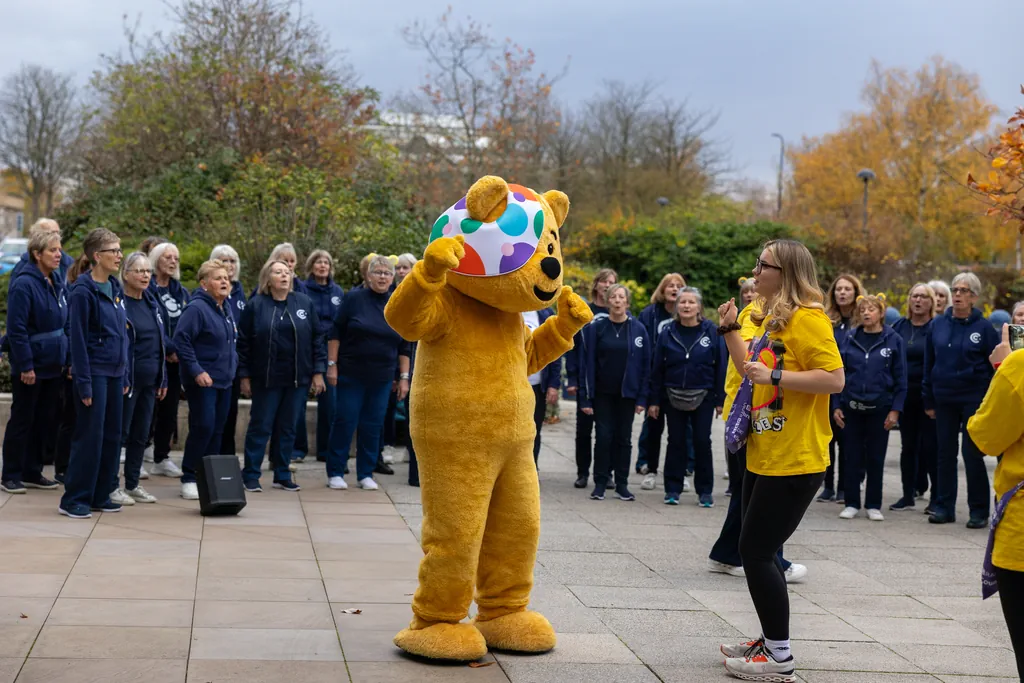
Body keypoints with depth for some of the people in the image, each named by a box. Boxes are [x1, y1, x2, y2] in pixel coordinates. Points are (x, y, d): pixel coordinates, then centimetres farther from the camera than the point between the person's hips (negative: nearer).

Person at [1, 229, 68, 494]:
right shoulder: (24, 284, -17)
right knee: (22, 420, 3)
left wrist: (67, 359, 9)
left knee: (45, 420, 13)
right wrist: (25, 365, -20)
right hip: (31, 367, -7)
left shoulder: (57, 282, 7)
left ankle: (32, 472, 24)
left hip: (53, 365, 7)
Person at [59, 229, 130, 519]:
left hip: (115, 373, 7)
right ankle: (74, 498, 4)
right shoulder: (83, 291, -12)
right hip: (94, 372, -7)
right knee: (90, 436, -4)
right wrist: (84, 384, -17)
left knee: (112, 436, 9)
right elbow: (78, 340, -14)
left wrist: (125, 376, 14)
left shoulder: (115, 288, 11)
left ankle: (100, 495, 18)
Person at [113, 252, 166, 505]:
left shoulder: (152, 302, 13)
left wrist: (163, 379, 14)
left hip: (150, 380, 7)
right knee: (120, 433, 0)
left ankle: (132, 484, 21)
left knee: (141, 434, 12)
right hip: (128, 379, -7)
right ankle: (112, 486, 8)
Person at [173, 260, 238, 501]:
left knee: (217, 430, 10)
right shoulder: (196, 308, -15)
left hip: (224, 381, 8)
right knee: (203, 428, -9)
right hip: (203, 381, -8)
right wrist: (196, 371, -20)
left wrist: (233, 362, 14)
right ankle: (189, 479, 1)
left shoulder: (226, 309, 13)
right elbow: (181, 339, -19)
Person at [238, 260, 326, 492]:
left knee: (289, 429, 8)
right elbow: (243, 343, -1)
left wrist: (318, 371, 0)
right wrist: (244, 376, -4)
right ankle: (250, 475, 10)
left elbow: (317, 338, 5)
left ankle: (282, 475, 19)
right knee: (260, 427, 2)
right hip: (266, 379, -2)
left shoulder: (304, 303, 5)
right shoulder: (256, 306, -1)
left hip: (298, 379, 2)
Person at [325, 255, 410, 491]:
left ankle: (366, 474, 16)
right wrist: (332, 364, -8)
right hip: (350, 374, -3)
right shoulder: (354, 299, -3)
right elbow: (336, 333, -2)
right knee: (344, 422, -1)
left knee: (373, 426, 6)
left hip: (381, 378, 3)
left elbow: (404, 347, 9)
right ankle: (335, 473, 9)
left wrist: (404, 377, 5)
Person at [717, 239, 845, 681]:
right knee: (759, 551, 16)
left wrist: (774, 375, -25)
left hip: (795, 461, -10)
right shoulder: (767, 315, 13)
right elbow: (753, 370, 21)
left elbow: (835, 379, -22)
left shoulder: (807, 318, -15)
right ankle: (771, 641, 28)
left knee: (756, 551, -7)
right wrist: (730, 329, 11)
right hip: (763, 456, 10)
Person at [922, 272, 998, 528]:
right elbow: (929, 364, 9)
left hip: (974, 399, -3)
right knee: (945, 454, 8)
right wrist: (928, 400, 7)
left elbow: (996, 367, -2)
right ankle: (944, 507, 15)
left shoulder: (984, 328, -4)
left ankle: (979, 511, 7)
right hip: (944, 400, 3)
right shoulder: (938, 325, 4)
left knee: (972, 454, -2)